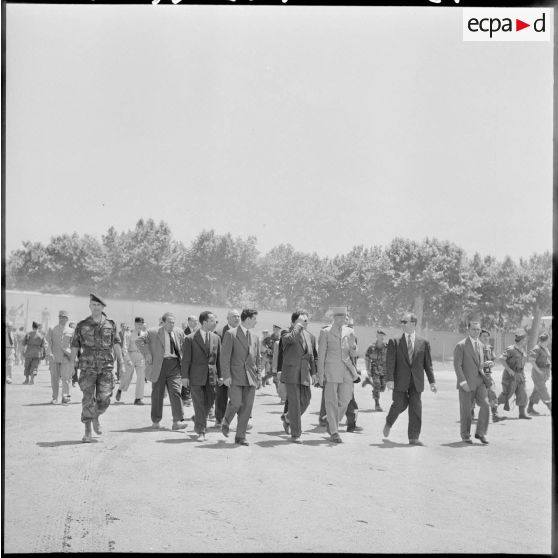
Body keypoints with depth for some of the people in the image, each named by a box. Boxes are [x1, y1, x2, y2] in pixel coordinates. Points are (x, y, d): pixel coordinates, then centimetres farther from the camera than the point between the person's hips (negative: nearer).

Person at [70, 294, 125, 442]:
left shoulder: (110, 325, 8)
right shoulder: (82, 325, 5)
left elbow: (116, 344, 5)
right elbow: (75, 347, 7)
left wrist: (121, 362, -3)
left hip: (106, 366, 1)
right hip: (87, 366, -1)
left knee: (104, 399, -3)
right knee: (88, 399, -4)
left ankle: (96, 418, 28)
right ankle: (88, 432, 4)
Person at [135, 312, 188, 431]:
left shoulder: (179, 332, 10)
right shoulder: (153, 332, -3)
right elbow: (139, 340, -6)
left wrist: (182, 360, 10)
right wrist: (147, 354, -11)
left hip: (174, 365, 2)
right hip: (158, 366, -2)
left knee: (175, 392, -8)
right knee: (157, 394, 6)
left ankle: (177, 421, -10)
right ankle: (156, 421, 20)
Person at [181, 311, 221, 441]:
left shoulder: (216, 338, 10)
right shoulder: (190, 339, -3)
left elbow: (219, 358, 12)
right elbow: (185, 359, -3)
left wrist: (220, 375, 8)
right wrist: (184, 376, -7)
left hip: (211, 377, 4)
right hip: (196, 377, -4)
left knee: (208, 403, 6)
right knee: (199, 405, -1)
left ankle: (198, 424, 28)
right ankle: (201, 432, 7)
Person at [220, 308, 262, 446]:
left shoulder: (255, 337, 15)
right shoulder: (230, 334, -2)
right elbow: (224, 356, -7)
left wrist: (258, 372, 10)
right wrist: (226, 375, -13)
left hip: (250, 377, 5)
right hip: (235, 376, -5)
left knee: (247, 407, 0)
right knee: (236, 403, -15)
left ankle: (240, 436, 9)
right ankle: (226, 422, 15)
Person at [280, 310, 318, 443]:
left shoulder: (310, 336, 11)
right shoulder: (286, 336, -8)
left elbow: (314, 356, 19)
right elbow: (292, 338, -34)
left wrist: (314, 373, 11)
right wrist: (299, 325, -22)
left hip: (305, 375, 6)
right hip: (291, 374, -6)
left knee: (305, 401, 9)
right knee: (294, 403, -4)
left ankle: (289, 418, 37)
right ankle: (295, 434, 4)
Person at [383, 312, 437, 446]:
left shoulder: (423, 343, 7)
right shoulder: (394, 342, 3)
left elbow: (428, 364, 9)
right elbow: (390, 362, -3)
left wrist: (432, 381, 4)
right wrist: (389, 379, -14)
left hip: (416, 381, 2)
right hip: (400, 380, -1)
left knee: (416, 407, -2)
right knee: (400, 405, -4)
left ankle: (413, 437, 4)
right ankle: (388, 423, 27)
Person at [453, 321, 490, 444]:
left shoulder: (480, 345, 13)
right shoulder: (461, 345, -8)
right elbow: (457, 365, -12)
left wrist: (485, 378, 20)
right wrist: (463, 382, -19)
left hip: (479, 382, 5)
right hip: (466, 383, -5)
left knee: (485, 405, -10)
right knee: (466, 410, 2)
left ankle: (480, 433, 3)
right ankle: (465, 435, 18)